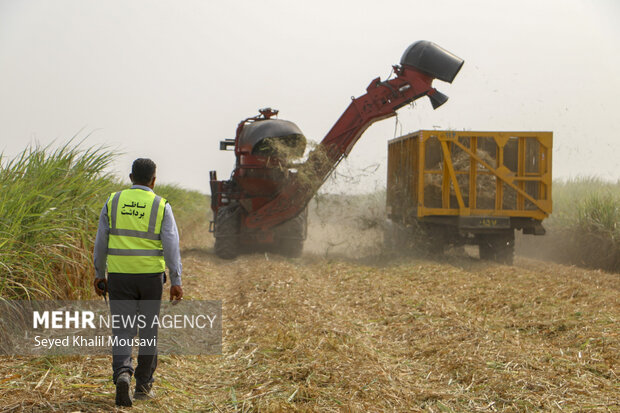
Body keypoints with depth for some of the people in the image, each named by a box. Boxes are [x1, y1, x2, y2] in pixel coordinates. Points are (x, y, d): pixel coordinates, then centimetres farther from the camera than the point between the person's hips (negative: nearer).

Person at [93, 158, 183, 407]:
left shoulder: (113, 202, 2)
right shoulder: (161, 206, -3)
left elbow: (101, 241, 4)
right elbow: (171, 245, -9)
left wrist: (99, 274, 12)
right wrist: (176, 281, -7)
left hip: (119, 275, 1)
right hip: (151, 275, -1)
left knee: (123, 331, 2)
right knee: (148, 330, 12)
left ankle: (122, 373, -24)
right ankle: (143, 386, 17)